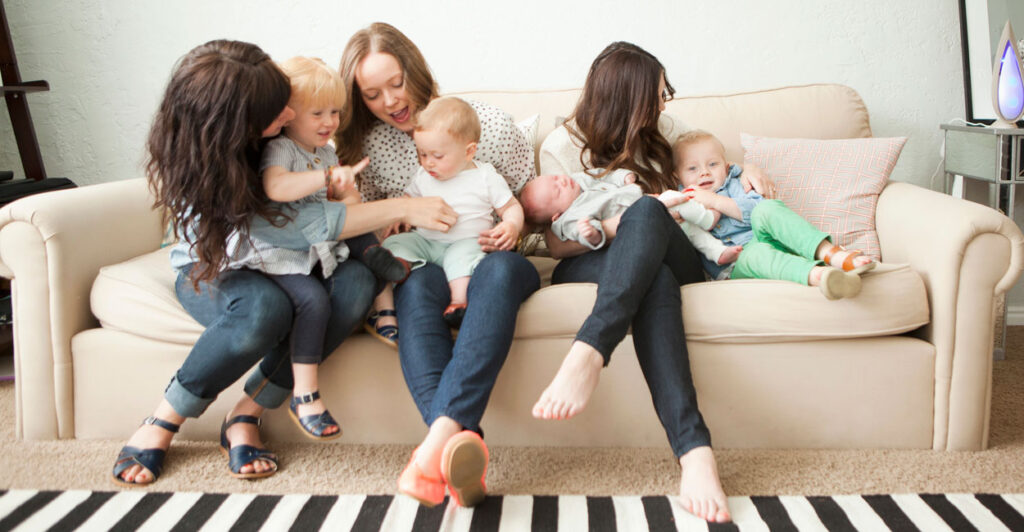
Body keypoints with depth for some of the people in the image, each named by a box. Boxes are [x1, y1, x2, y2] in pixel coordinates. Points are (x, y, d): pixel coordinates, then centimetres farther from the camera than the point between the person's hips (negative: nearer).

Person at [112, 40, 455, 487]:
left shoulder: (285, 140, -11)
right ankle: (161, 423, -16)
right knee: (265, 307, -41)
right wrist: (401, 209, -31)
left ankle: (245, 416, -20)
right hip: (211, 272, -5)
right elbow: (295, 226, -31)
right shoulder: (197, 169, -27)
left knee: (356, 281, -29)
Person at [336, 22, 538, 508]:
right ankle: (462, 445, -55)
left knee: (500, 270, -39)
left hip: (490, 261, -1)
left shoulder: (489, 124, 0)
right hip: (426, 265, 1)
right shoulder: (367, 146, 6)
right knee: (416, 286, -37)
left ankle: (440, 433, -54)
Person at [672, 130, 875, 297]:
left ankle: (831, 253, -44)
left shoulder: (734, 183, 20)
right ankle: (818, 275, -67)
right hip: (734, 266, -2)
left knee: (766, 209, -27)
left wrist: (716, 201, -9)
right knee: (756, 253, -38)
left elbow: (755, 210, -1)